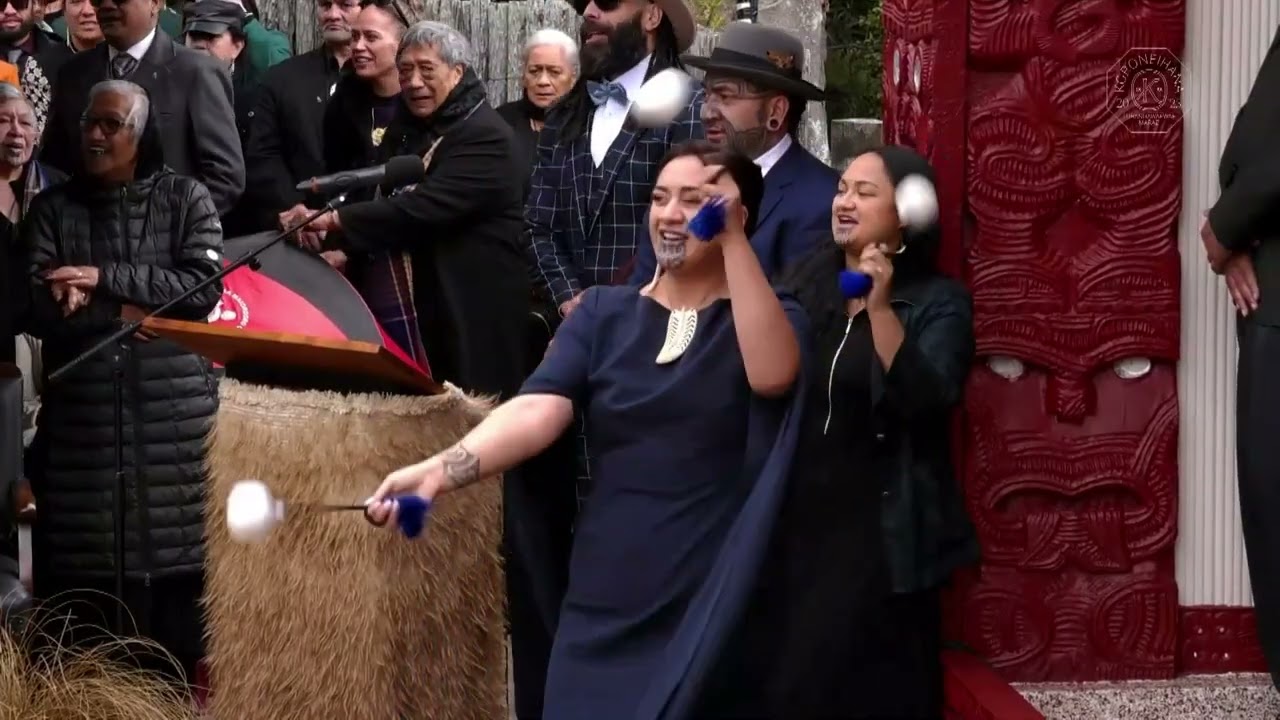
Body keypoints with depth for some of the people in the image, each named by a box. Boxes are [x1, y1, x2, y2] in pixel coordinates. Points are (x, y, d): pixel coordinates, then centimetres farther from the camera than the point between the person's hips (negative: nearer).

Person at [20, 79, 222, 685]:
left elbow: (204, 288, -7)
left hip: (172, 414, -1)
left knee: (175, 558, -2)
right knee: (83, 565, -3)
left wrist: (105, 280, -9)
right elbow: (33, 307, -2)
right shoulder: (52, 208, 10)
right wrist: (130, 310, -10)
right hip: (82, 415, 1)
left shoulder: (186, 198, 6)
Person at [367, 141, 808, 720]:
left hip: (714, 607, -2)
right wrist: (443, 468, -23)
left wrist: (732, 238, -18)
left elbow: (771, 375, -21)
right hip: (607, 605, 2)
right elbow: (539, 408, -6)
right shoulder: (604, 311, 8)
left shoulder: (768, 316, 3)